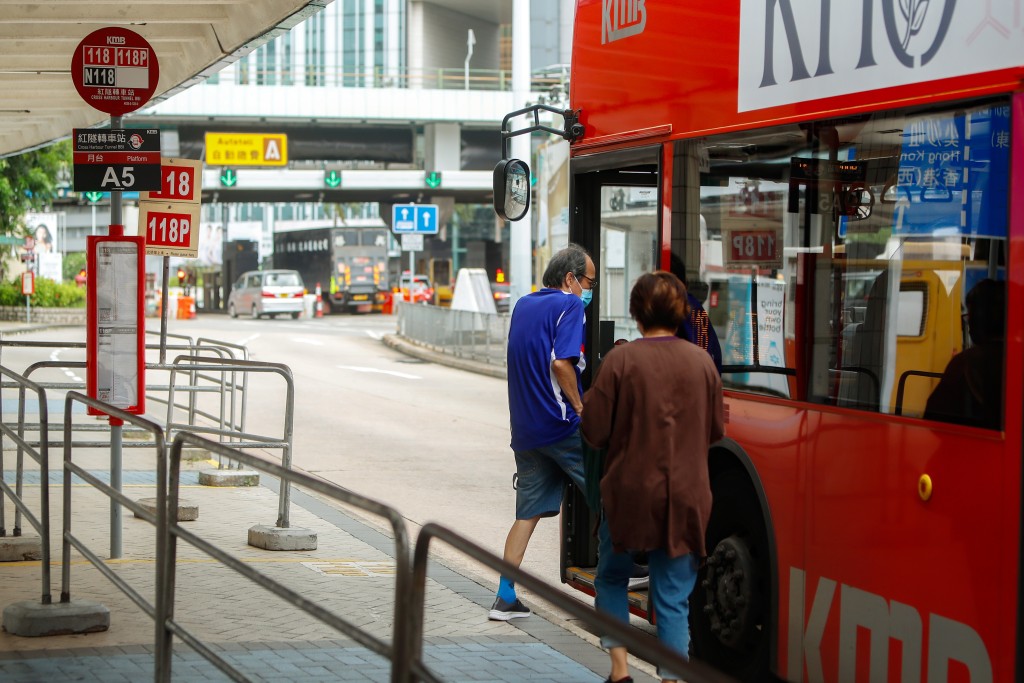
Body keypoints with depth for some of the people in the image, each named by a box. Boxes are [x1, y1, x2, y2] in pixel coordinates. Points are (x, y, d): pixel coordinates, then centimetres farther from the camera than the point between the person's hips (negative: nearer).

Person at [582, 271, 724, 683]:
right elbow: (716, 430, 8)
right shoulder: (701, 361, -2)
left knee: (611, 578, 19)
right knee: (673, 598, 8)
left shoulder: (621, 360, -12)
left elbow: (595, 432, -9)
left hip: (629, 493, -2)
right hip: (685, 498, 2)